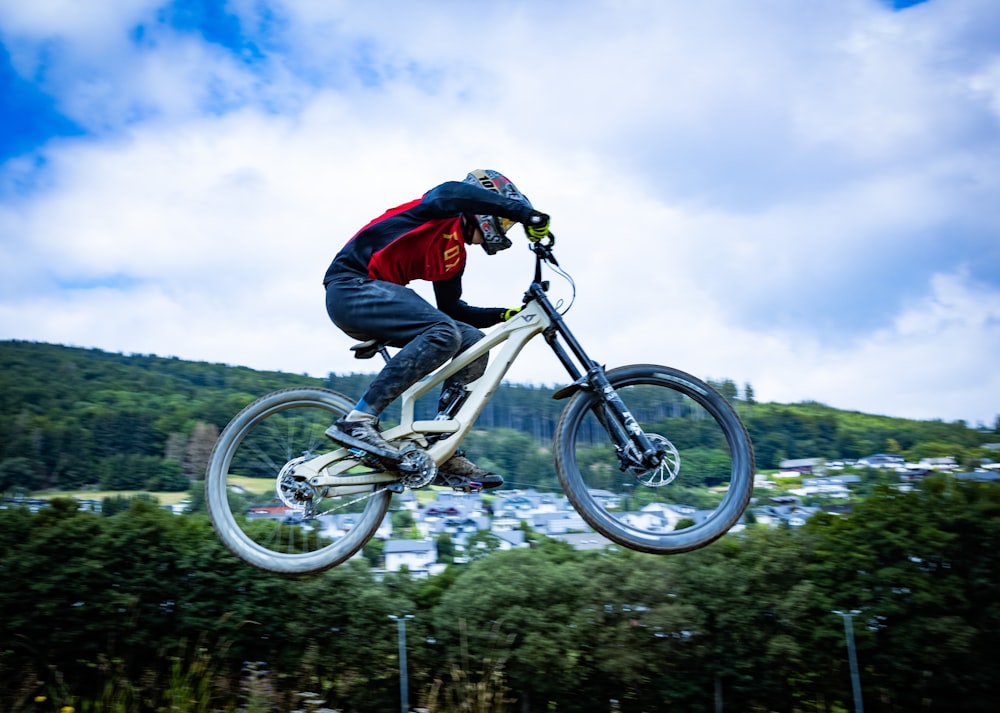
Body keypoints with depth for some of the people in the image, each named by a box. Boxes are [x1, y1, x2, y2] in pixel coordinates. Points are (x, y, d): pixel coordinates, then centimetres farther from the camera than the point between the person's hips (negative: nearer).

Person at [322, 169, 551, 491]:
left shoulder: (455, 253, 21)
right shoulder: (442, 212, -2)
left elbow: (452, 309, 24)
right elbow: (458, 192, -27)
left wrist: (506, 314, 14)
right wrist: (526, 214, -31)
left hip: (373, 297, 9)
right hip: (351, 287, -9)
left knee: (473, 342, -1)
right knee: (444, 333, -29)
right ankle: (359, 419, -27)